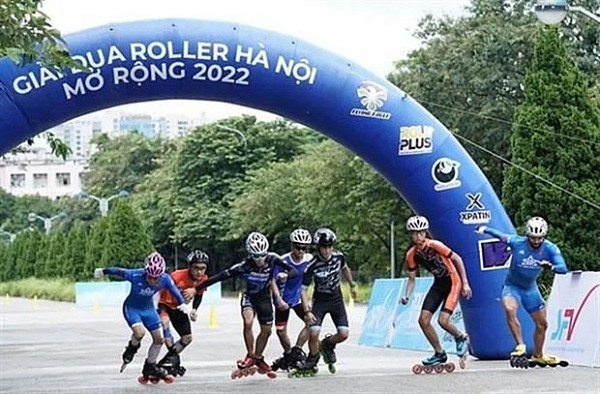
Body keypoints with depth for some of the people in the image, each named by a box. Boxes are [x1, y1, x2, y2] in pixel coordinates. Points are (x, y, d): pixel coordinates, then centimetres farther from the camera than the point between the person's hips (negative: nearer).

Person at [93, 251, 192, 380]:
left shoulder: (165, 279, -25)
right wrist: (103, 271, -2)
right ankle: (131, 349, 7)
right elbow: (118, 271, -17)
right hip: (132, 307, -4)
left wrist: (182, 303, -11)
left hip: (148, 308, 4)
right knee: (139, 332, -28)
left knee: (159, 339, 3)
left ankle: (150, 367, 26)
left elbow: (174, 290, -5)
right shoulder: (135, 275, -33)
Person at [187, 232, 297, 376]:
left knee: (266, 331, 7)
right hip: (249, 297, -3)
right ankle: (250, 355, -12)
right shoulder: (244, 266, -28)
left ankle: (258, 358, 31)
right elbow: (220, 276, -27)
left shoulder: (272, 259, -21)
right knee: (248, 322, -28)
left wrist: (286, 274, -42)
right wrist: (196, 289, -27)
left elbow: (293, 270, -16)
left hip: (264, 298, 3)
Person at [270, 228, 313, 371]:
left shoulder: (309, 260, -13)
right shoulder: (283, 261, -21)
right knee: (281, 331, 2)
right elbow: (273, 280, -15)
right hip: (283, 300, -2)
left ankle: (297, 349, -2)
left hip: (298, 298, 2)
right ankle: (288, 355, 27)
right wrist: (279, 299, -23)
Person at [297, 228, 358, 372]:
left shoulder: (339, 256, -12)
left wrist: (352, 285, 25)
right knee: (314, 333, -20)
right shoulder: (312, 265, -23)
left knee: (343, 334, -10)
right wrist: (307, 311, -27)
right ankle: (312, 358, 9)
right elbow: (304, 290, -18)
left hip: (337, 300, 3)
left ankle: (328, 344, 23)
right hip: (320, 301, -3)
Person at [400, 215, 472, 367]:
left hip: (453, 282, -6)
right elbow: (412, 278, 6)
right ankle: (439, 353, 13)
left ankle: (461, 338, 15)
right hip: (438, 284, 6)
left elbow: (457, 259, -13)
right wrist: (407, 296, -12)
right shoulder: (411, 255, -5)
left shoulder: (434, 245, -22)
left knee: (443, 320, -18)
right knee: (423, 319, -4)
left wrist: (465, 283, -15)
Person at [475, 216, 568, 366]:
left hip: (531, 289, 3)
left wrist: (551, 266, -51)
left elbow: (563, 268, -29)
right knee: (509, 310, -35)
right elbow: (500, 236, -11)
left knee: (542, 324, 11)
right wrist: (484, 229, -29)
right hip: (512, 286, -3)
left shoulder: (550, 249, -19)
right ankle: (520, 346, -25)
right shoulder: (517, 242, -22)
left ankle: (538, 356, 35)